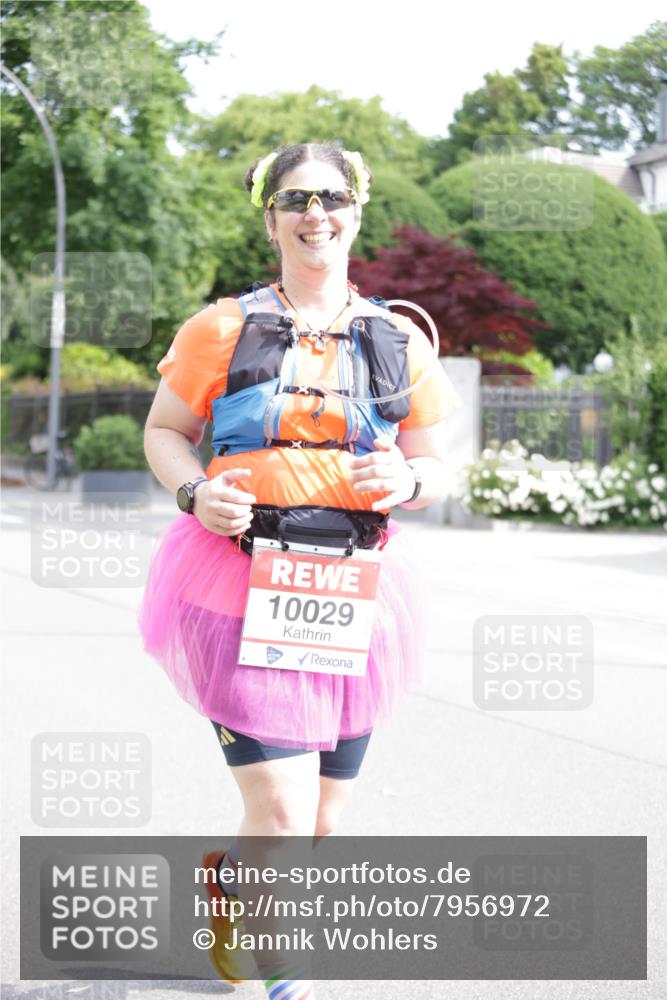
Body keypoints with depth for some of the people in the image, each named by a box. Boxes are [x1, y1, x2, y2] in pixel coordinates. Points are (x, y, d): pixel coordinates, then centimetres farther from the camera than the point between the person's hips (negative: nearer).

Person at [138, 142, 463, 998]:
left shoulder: (398, 341, 8)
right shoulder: (224, 328, 2)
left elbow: (435, 465, 14)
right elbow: (164, 431, 10)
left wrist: (407, 480, -9)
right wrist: (196, 491, -11)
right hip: (239, 582, -3)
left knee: (321, 818, 11)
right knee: (282, 813, -14)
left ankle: (232, 874, 44)